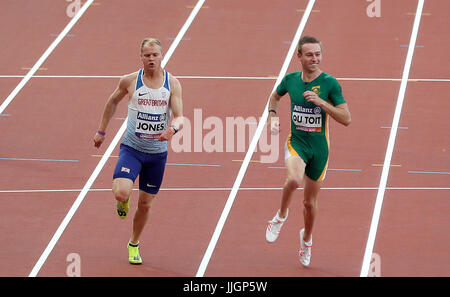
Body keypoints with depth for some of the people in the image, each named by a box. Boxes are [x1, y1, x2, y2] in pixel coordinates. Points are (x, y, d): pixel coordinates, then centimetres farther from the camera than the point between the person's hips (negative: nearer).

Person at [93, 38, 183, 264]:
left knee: (145, 204, 10)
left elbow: (179, 117, -10)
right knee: (121, 193, -24)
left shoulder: (172, 83, -5)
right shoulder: (130, 81, -6)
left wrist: (172, 128, -34)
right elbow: (113, 102, 13)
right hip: (131, 148, -1)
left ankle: (134, 245, 35)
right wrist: (101, 130, 16)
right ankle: (123, 202, 16)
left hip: (157, 152, 1)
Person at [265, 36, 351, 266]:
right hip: (296, 141, 0)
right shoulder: (290, 79, -2)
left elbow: (346, 119, -13)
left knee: (310, 201, 11)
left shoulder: (329, 83, -11)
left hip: (319, 146, 0)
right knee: (294, 179, -34)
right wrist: (272, 115, 2)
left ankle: (306, 238, 42)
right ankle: (281, 215, -5)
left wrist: (321, 102, -24)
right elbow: (275, 96, 21)